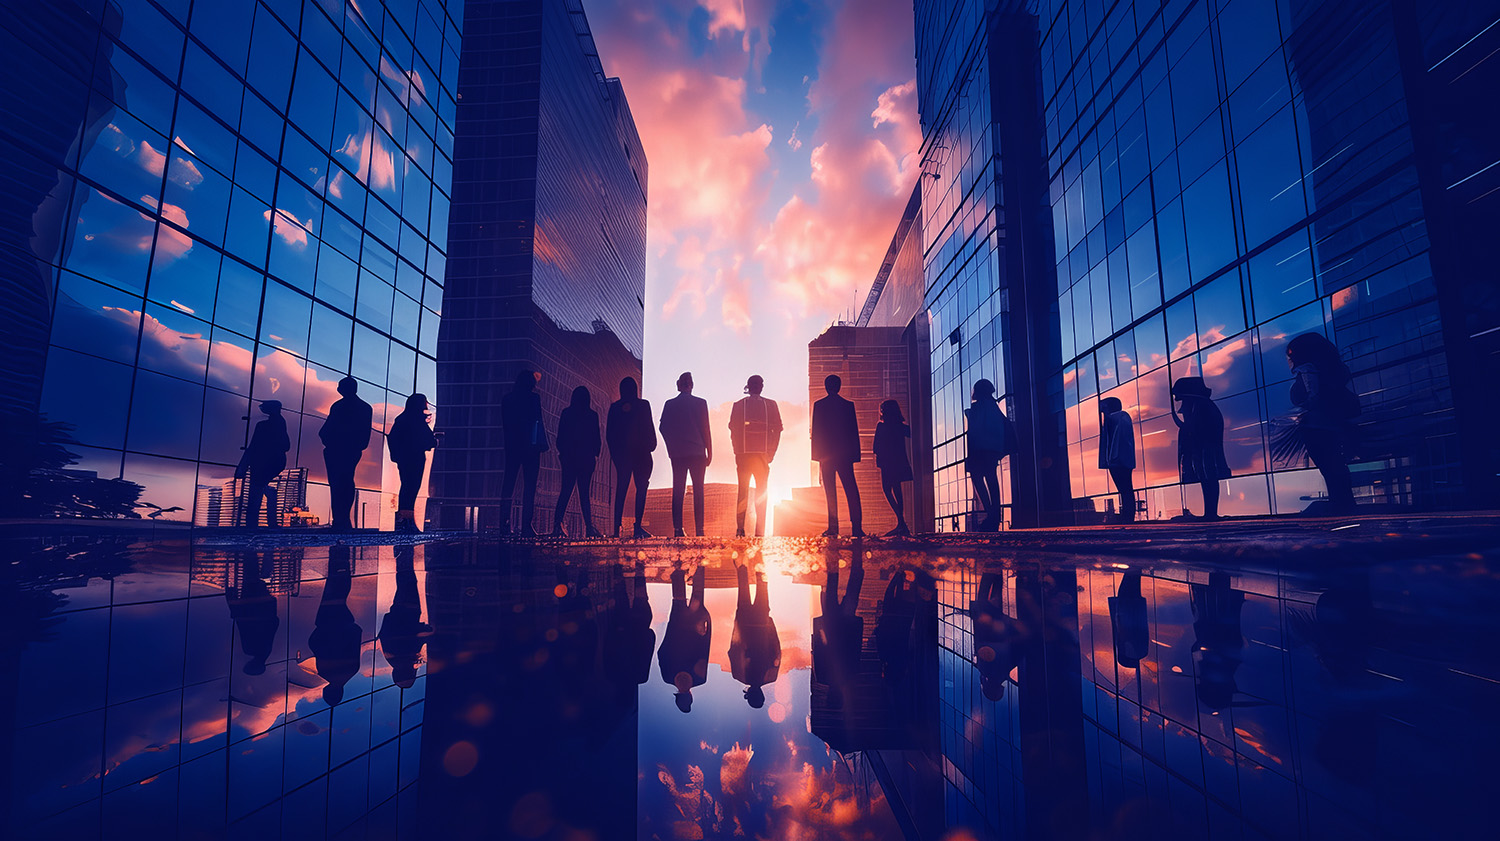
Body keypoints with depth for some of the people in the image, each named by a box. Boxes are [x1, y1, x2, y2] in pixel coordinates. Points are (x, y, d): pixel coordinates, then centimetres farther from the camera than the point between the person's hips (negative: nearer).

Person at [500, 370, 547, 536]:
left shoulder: (506, 398, 9)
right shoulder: (534, 398, -7)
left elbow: (504, 424, 13)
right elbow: (538, 423, -10)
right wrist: (542, 444, -7)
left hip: (512, 446, 5)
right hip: (530, 446, -5)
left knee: (509, 483, 9)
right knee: (529, 485, -2)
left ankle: (504, 524, 7)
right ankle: (526, 525, -5)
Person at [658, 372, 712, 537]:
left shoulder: (669, 404, 4)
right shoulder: (700, 403, -1)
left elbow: (663, 427, 3)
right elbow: (706, 429, -2)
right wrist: (709, 452, 4)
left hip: (677, 453, 2)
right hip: (697, 452, -2)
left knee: (678, 491, 3)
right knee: (698, 490, 2)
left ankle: (677, 529, -2)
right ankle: (699, 529, -2)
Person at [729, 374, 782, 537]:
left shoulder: (738, 405, 4)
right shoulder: (771, 405, 4)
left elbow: (733, 430, 3)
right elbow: (777, 430, 1)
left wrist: (737, 451, 9)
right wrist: (771, 453, 5)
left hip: (743, 454, 0)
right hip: (762, 454, 0)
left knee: (742, 491, 6)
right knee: (762, 492, 6)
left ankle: (740, 529, 0)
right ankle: (760, 531, 3)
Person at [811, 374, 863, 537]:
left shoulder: (819, 405, 1)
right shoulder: (848, 405, 6)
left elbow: (816, 431, -1)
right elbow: (854, 431, 5)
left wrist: (817, 455, 3)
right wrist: (855, 455, 9)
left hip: (826, 453, -1)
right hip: (844, 453, 1)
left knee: (830, 491, 1)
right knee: (851, 489, 2)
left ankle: (833, 527, -2)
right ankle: (856, 526, -5)